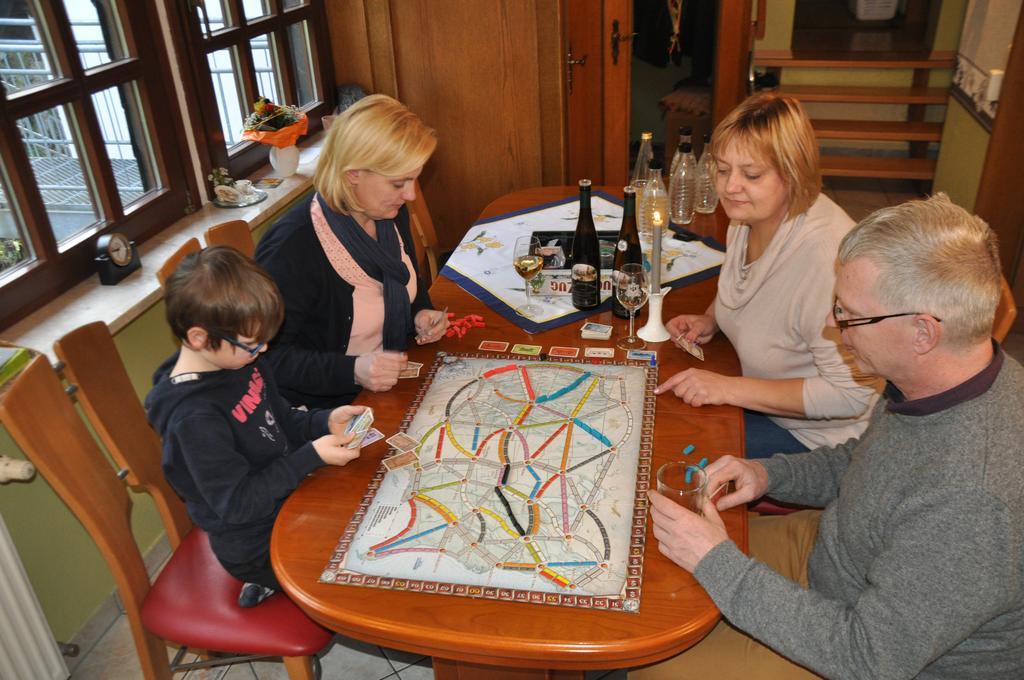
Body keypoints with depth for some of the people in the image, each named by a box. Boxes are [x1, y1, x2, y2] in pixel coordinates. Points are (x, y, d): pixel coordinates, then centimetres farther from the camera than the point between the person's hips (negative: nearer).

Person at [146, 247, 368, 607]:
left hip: (286, 495, 8)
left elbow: (281, 421, 11)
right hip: (258, 546, -8)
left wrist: (326, 421, -7)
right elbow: (237, 503, -25)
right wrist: (311, 456, -27)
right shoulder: (194, 418, -29)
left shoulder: (240, 360, -3)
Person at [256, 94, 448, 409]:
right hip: (327, 409, -7)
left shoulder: (392, 213, 0)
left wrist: (420, 313, -2)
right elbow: (270, 356, -19)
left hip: (394, 382, 8)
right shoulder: (292, 248, -25)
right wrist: (352, 371, -31)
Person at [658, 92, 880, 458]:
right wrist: (711, 319, -1)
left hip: (814, 435, -8)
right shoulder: (749, 216, -6)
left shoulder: (827, 253, -34)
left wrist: (731, 389, -30)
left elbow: (851, 395, -29)